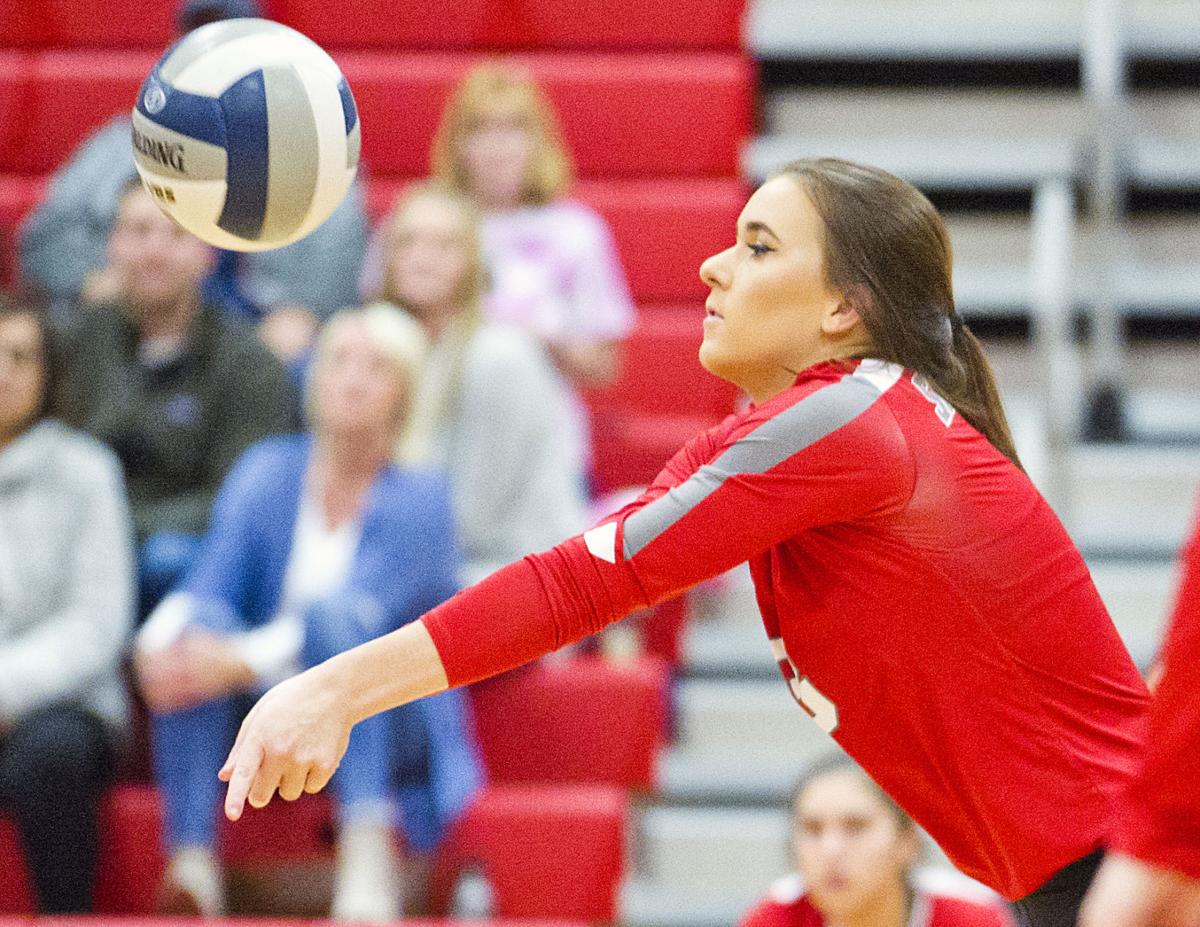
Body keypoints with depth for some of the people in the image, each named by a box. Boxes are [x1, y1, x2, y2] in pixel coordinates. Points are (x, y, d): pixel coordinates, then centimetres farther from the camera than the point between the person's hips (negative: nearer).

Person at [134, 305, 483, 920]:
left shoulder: (419, 497, -11)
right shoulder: (266, 473, 1)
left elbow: (361, 623, -24)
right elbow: (212, 588, -9)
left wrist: (243, 661, -38)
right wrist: (163, 639, -33)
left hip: (386, 730, -3)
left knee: (331, 613, -32)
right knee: (196, 625, -25)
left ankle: (369, 850, -45)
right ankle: (191, 861, -36)